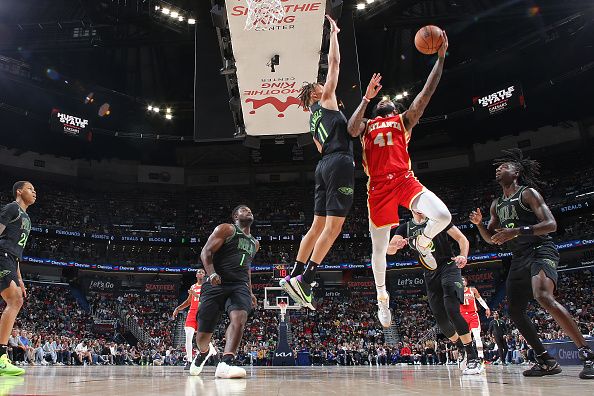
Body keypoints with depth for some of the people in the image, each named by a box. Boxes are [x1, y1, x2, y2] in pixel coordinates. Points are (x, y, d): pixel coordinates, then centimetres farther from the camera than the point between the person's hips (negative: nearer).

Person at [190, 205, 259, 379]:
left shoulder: (254, 243, 23)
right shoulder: (226, 229, 3)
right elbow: (206, 251, -5)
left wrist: (250, 291, 28)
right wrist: (211, 273, -21)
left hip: (240, 285, 4)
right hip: (216, 285, -4)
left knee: (239, 317, -28)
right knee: (203, 335, 1)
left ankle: (225, 365, -33)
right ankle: (204, 352, 36)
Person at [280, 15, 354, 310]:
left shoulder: (313, 119, 25)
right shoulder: (326, 100, 5)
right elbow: (334, 62, 4)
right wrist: (333, 33, 16)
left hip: (325, 165, 9)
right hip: (340, 163, -9)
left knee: (318, 226, 10)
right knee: (334, 226, -12)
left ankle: (294, 275, 10)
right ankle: (304, 280, -18)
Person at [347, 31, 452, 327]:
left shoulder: (405, 120, 20)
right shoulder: (367, 125, 20)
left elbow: (426, 94, 9)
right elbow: (351, 130, -4)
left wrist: (440, 58, 2)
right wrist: (366, 98, -9)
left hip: (405, 180, 0)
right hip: (379, 187, 0)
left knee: (443, 217, -25)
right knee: (379, 247, 5)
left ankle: (421, 243, 9)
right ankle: (382, 298, 26)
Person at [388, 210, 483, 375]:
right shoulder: (405, 228, 6)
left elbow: (462, 239, -2)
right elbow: (389, 250, -8)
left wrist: (463, 256, -23)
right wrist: (396, 246, -33)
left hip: (449, 267, -4)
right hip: (430, 275, 4)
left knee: (452, 310, -22)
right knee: (441, 319, 3)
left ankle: (474, 359, -17)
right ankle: (466, 353, 23)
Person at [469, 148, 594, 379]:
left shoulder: (528, 193, -3)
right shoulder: (496, 204, 18)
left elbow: (551, 224, -14)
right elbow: (491, 239, 22)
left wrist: (517, 231, -26)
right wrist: (479, 223, 2)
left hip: (541, 251, -8)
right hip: (519, 258, 8)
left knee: (543, 297, -32)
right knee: (514, 310, 3)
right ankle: (546, 362, 14)